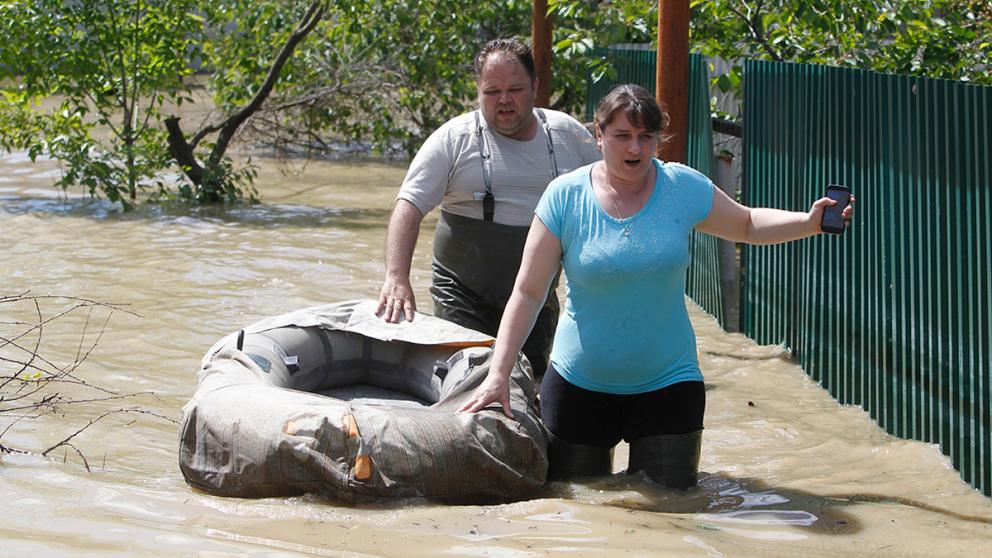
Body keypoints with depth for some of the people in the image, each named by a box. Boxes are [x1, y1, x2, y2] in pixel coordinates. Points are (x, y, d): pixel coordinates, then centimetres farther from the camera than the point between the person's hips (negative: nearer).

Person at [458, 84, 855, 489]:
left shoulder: (685, 188, -3)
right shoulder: (565, 196, -8)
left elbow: (747, 225, 14)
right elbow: (528, 292, -8)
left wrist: (809, 222, -3)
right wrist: (498, 374, -14)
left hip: (667, 383, 1)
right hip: (579, 386, -1)